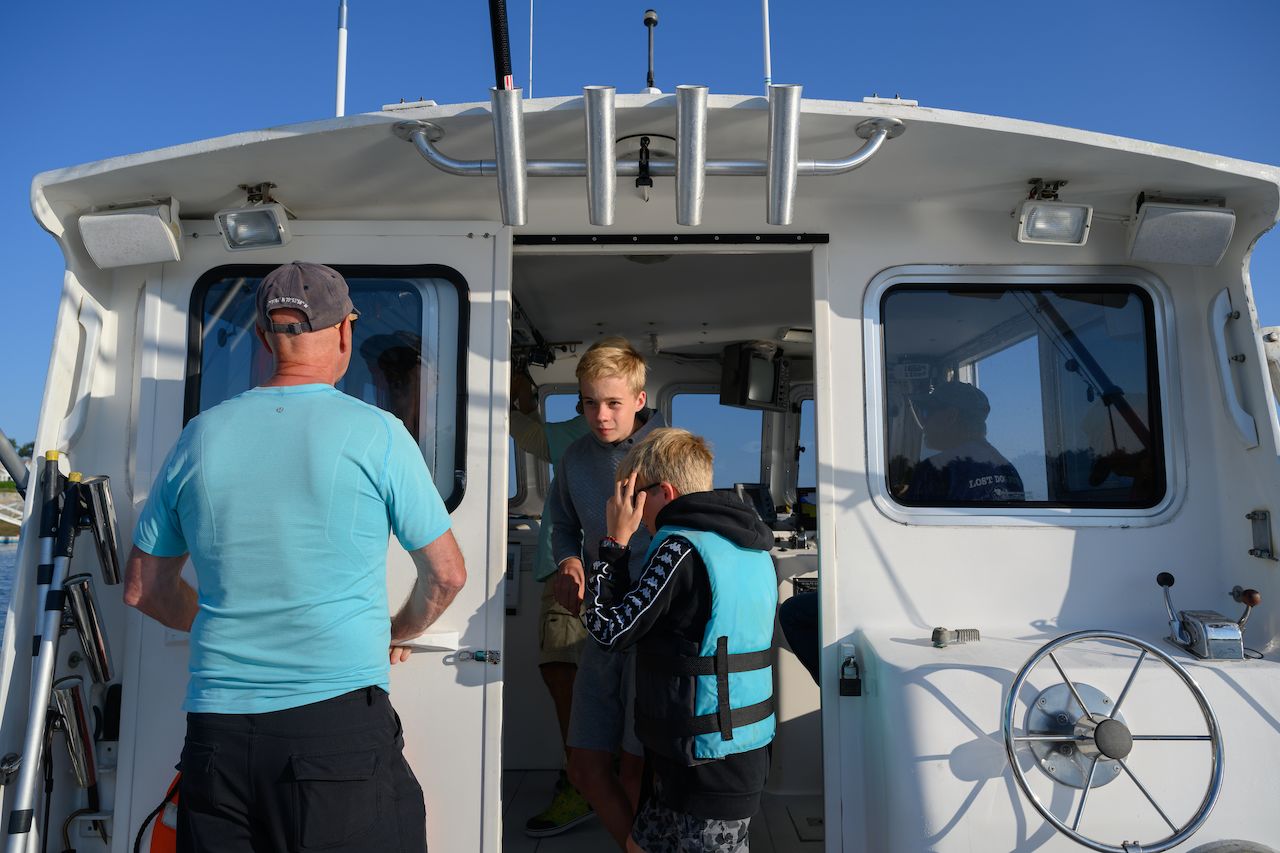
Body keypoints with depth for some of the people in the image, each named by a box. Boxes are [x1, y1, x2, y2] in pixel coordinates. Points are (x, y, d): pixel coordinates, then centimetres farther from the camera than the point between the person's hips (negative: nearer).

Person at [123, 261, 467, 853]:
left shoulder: (199, 437, 6)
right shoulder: (375, 433, -6)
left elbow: (142, 589, 16)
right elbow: (446, 575, 1)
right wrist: (398, 632, 20)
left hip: (215, 733, 4)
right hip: (338, 720, -4)